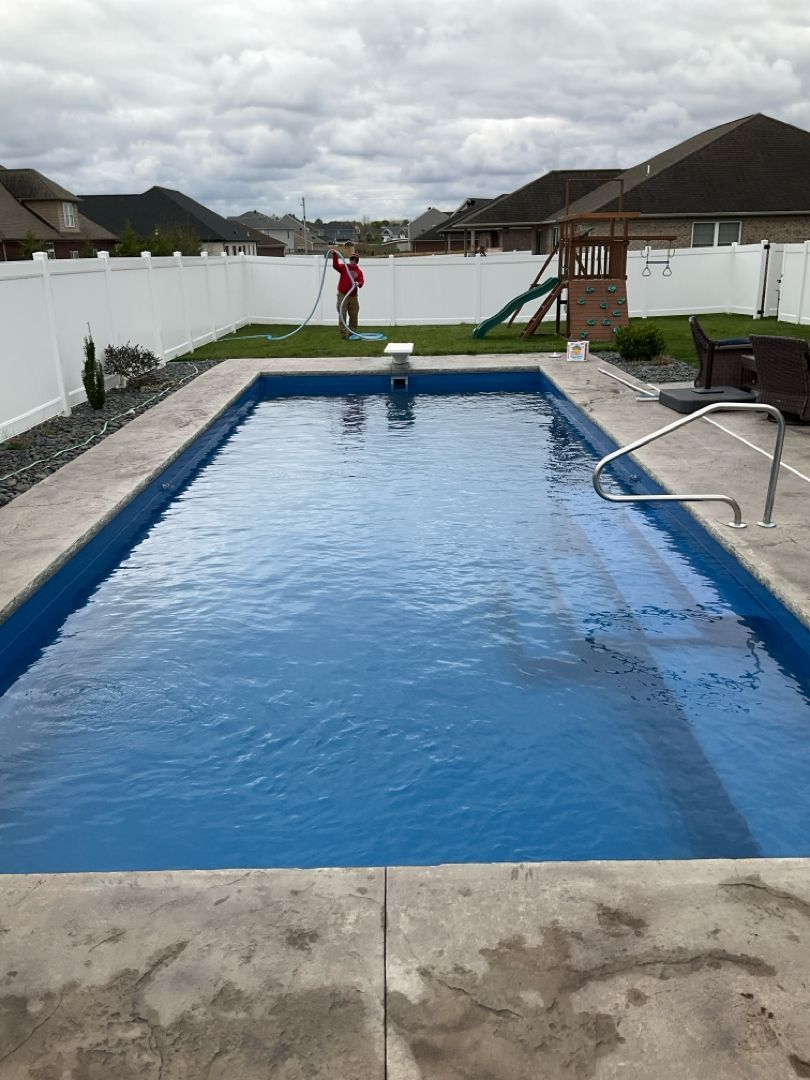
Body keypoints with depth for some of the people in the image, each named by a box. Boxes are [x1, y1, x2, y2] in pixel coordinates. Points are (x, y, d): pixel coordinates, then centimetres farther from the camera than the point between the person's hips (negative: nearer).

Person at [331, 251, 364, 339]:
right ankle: (343, 333, -4)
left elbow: (361, 281, -2)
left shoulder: (359, 271, 8)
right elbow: (336, 265, -16)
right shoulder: (343, 267, 1)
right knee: (342, 315, -5)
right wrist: (335, 255, -31)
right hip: (342, 295, -3)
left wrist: (358, 283, -26)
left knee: (354, 315, 9)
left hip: (353, 296, 3)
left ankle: (353, 332, 22)